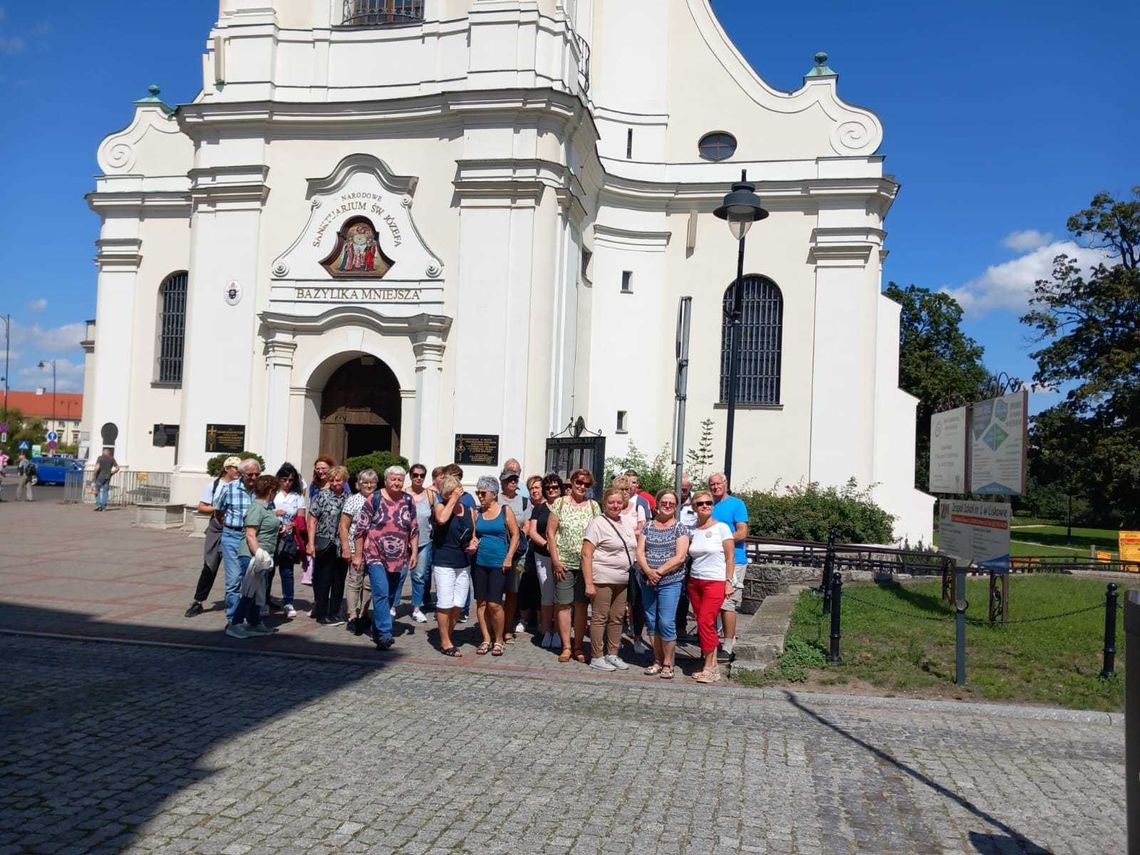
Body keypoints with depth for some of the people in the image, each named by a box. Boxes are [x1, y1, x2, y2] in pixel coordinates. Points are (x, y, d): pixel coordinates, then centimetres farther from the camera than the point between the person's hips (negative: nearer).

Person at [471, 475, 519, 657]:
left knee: (494, 604, -8)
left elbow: (515, 535, 0)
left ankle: (498, 640, 8)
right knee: (481, 602, 4)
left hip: (498, 563, -4)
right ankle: (486, 639, 15)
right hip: (479, 562, 4)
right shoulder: (476, 513, 9)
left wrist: (509, 558, -7)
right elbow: (472, 535, 16)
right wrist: (472, 543, -5)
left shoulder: (505, 511, 0)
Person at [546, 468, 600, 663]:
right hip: (563, 563, -1)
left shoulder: (593, 506, 7)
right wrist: (555, 560, -7)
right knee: (563, 604, 1)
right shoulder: (560, 503, 2)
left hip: (586, 564, 1)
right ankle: (566, 647, 10)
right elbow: (550, 532, 0)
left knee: (581, 605, 5)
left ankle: (578, 647, 14)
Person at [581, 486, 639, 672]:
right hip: (602, 579, -7)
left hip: (622, 580, 7)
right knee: (599, 618, -1)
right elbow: (586, 554, -12)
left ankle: (613, 654, 22)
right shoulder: (598, 523, -7)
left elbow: (633, 549, 29)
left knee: (616, 618, 11)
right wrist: (589, 583, -17)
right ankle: (597, 657, 7)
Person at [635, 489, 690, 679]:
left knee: (666, 623, -8)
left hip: (670, 581, -4)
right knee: (652, 622, 9)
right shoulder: (648, 527, 10)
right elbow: (640, 552, 3)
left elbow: (680, 557, -9)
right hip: (647, 581, 4)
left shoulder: (680, 529, 0)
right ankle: (657, 661, 20)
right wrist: (648, 571, -15)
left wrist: (659, 572, -15)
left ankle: (667, 664, 4)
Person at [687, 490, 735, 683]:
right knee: (703, 624, 4)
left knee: (705, 622, -12)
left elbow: (730, 557, -5)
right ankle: (713, 665, 11)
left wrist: (728, 582, -9)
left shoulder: (721, 528, -5)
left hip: (715, 582, -5)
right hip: (695, 581, 5)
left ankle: (709, 667, -3)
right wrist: (688, 580, 6)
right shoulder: (692, 530, 8)